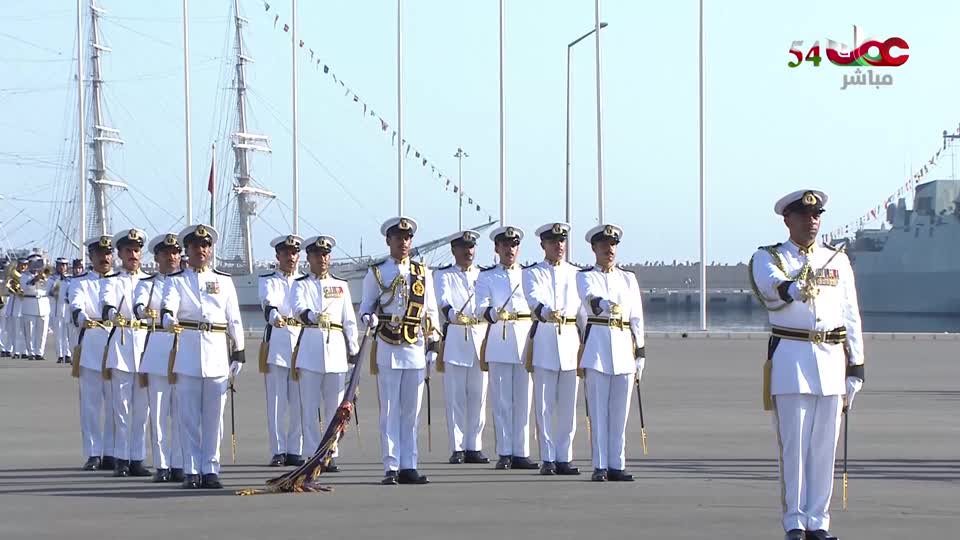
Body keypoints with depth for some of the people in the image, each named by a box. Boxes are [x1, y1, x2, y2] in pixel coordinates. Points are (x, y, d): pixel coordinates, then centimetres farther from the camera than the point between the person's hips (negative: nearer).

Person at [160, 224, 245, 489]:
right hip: (187, 352, -2)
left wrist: (238, 354, 8)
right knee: (189, 416, -1)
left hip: (218, 353, 2)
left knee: (214, 416, 2)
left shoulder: (224, 281, 15)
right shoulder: (176, 281, 7)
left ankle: (210, 470, 7)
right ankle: (191, 471, 3)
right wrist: (169, 319, -36)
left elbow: (234, 320, 14)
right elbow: (169, 304, -13)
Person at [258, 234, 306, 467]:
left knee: (299, 402, 1)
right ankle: (278, 451, 2)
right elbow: (268, 302, -15)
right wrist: (274, 316, -35)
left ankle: (295, 450, 7)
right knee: (276, 401, -3)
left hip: (302, 341, 2)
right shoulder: (268, 280, 7)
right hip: (276, 342, -2)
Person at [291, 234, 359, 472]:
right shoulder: (301, 285, 7)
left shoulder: (341, 285, 16)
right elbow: (298, 309, -14)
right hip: (310, 349, -2)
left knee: (334, 407, 2)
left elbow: (350, 321, 15)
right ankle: (314, 456, 1)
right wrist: (314, 316, -35)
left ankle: (331, 455, 8)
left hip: (336, 348, 2)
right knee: (310, 407, -2)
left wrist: (354, 352, 9)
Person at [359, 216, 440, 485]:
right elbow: (365, 307, 6)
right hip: (387, 350, -3)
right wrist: (370, 319, -17)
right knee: (389, 412, -3)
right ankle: (391, 468, -1)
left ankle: (408, 467, 8)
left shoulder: (423, 273, 11)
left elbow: (430, 312, 14)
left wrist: (432, 345, 9)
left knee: (411, 412, 5)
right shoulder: (376, 274, 4)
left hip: (416, 349, 3)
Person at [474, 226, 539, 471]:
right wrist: (492, 313, -28)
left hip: (525, 339, 2)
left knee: (524, 400, 1)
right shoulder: (486, 278, 8)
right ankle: (504, 453, 2)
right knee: (502, 400, -2)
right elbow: (481, 308, -6)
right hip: (498, 342, -2)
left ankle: (521, 453, 5)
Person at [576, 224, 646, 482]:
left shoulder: (629, 278, 16)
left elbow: (637, 317, 15)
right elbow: (592, 298, -19)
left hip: (624, 347, 4)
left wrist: (640, 353, 10)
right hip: (597, 343, -4)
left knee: (620, 411, 3)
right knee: (598, 410, -4)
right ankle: (600, 466, -3)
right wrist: (607, 305, -42)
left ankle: (617, 465, 7)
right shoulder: (585, 277, 4)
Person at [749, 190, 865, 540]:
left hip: (831, 358, 3)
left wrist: (856, 367, 8)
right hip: (790, 357, -3)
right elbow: (771, 285, -23)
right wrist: (792, 289, -46)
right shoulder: (767, 258, 2)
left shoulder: (838, 260, 13)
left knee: (825, 445, 3)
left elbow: (851, 316, 13)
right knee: (793, 444, -4)